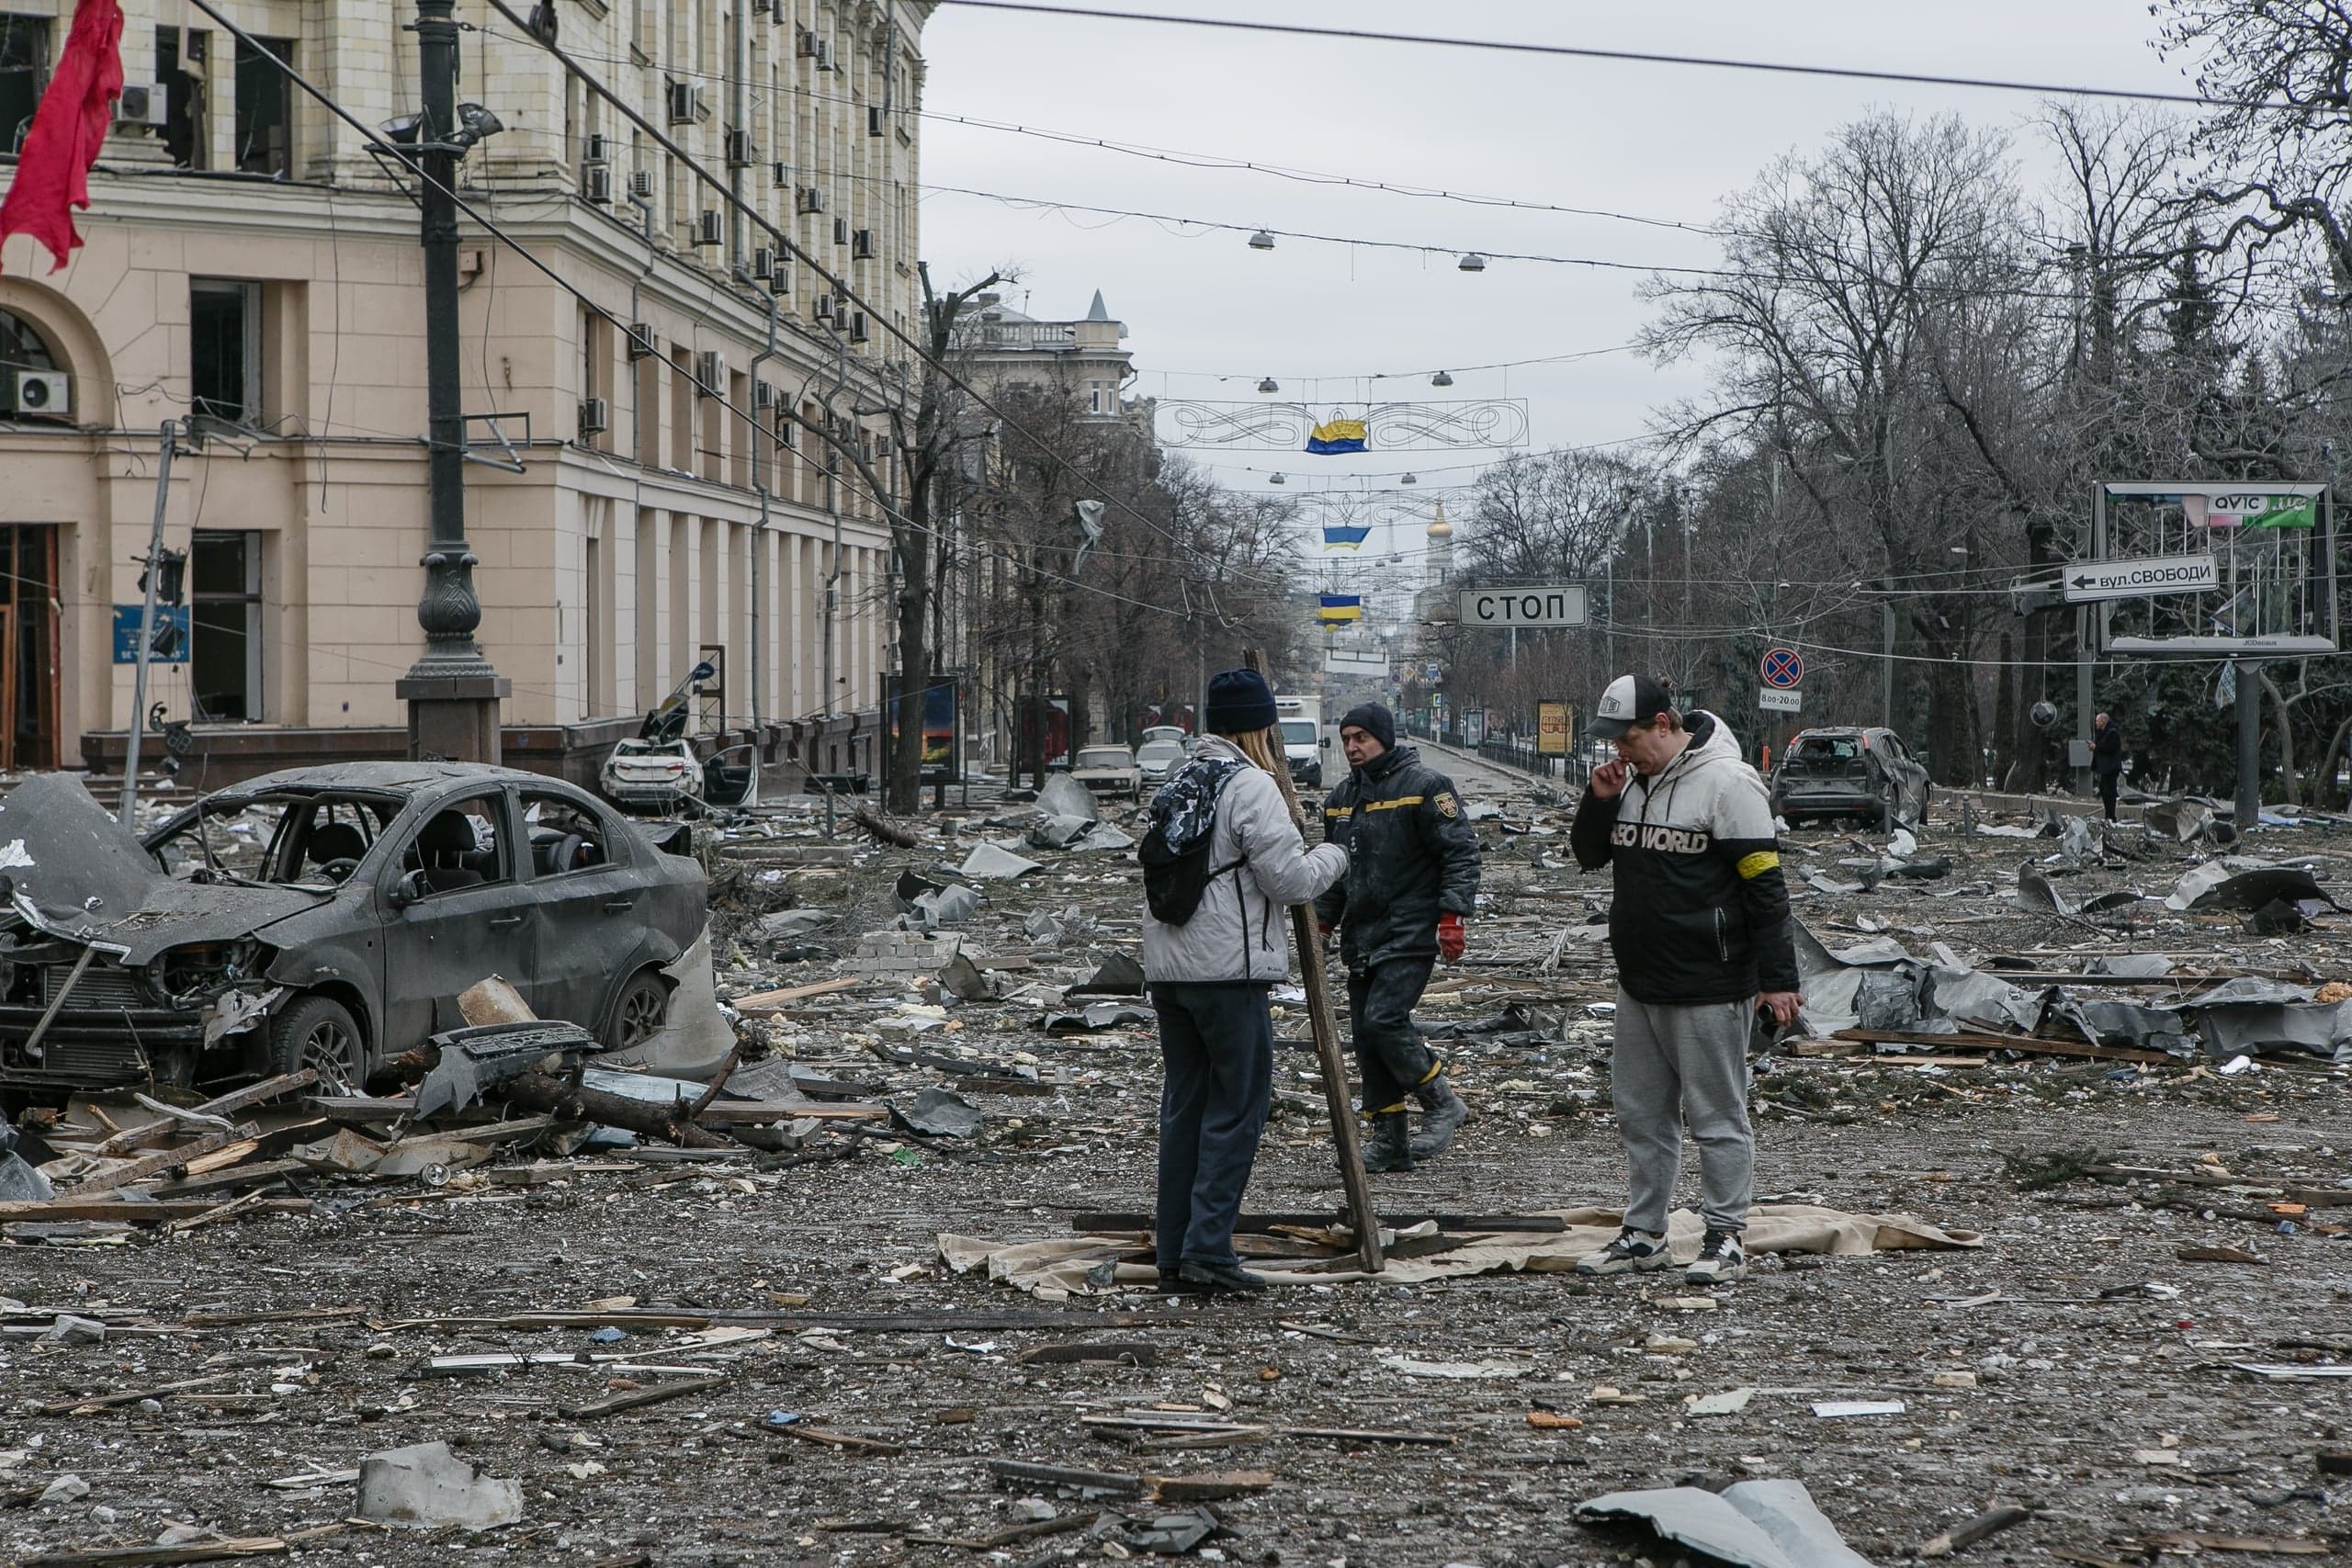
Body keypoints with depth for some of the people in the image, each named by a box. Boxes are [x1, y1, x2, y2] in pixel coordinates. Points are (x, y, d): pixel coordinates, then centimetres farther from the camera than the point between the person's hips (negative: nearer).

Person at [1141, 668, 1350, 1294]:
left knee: (1184, 1103, 12)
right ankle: (1208, 1249, -9)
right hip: (1229, 970, -8)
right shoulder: (1251, 785, -11)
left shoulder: (1177, 785, 15)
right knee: (1237, 1106, -3)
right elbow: (1289, 879, -13)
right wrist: (1334, 855, 6)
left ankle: (1174, 1254, 14)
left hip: (1166, 967, 8)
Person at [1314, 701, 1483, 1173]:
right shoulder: (1341, 797, 16)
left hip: (1409, 934, -8)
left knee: (1384, 1020, -19)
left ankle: (1442, 1104, 0)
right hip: (1361, 937, 8)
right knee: (1366, 1035, 5)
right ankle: (1390, 1141, 11)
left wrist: (1452, 914, -16)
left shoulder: (1424, 785, -8)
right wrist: (1321, 920, 18)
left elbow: (1461, 851, -10)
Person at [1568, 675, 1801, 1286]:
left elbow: (1765, 886, -14)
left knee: (1718, 1118, 0)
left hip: (1709, 989, -8)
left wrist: (1777, 977, -16)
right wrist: (1599, 801, 1)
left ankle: (1725, 1240, 6)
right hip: (1638, 985, 8)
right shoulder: (1633, 782, 10)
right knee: (1641, 1115, 14)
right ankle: (1643, 1236, 23)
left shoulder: (1727, 783, -13)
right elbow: (1589, 856, 21)